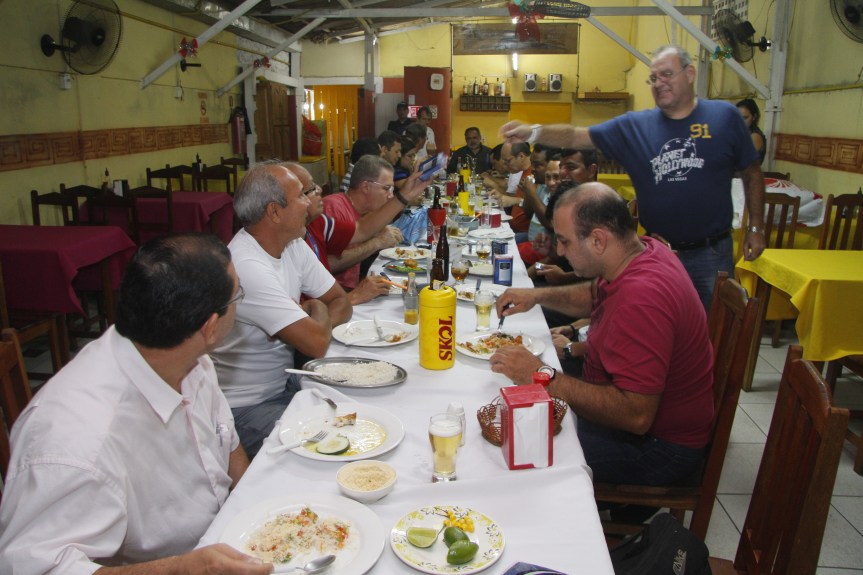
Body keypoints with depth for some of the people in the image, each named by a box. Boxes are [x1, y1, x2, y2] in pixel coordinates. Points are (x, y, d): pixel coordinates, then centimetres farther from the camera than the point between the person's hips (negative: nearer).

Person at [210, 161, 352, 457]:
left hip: (283, 383, 8)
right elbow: (317, 343, -27)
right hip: (244, 408, -8)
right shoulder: (248, 268, -27)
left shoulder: (293, 245, 0)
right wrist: (318, 309, -6)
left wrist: (310, 321, -15)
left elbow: (341, 304, 5)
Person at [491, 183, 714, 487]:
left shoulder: (640, 299, -33)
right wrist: (539, 296, 5)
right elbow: (595, 296, 19)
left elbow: (636, 416, -36)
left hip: (658, 446, -9)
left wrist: (543, 376, -32)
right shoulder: (646, 249, -2)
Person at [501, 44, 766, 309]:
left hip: (711, 253, -1)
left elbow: (752, 173, 7)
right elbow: (576, 136, -9)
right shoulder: (635, 126, -1)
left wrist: (756, 227, 3)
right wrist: (533, 133, -25)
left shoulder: (724, 116, -1)